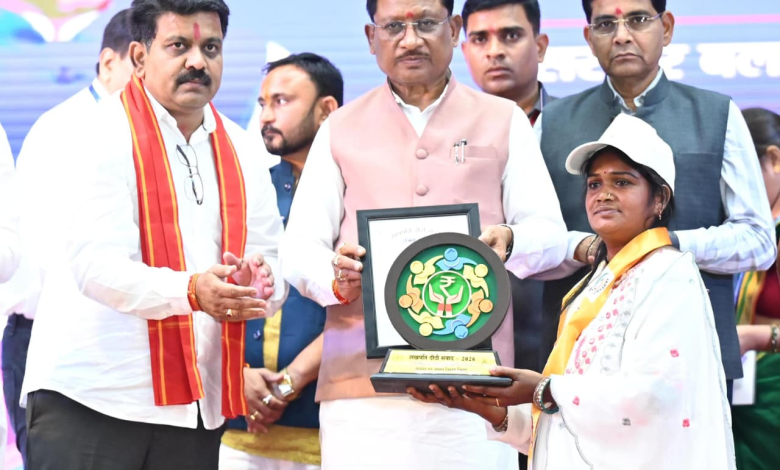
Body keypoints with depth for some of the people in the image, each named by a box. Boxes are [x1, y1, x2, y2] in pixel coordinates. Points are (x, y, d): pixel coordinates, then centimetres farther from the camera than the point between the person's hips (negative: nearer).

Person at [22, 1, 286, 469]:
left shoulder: (239, 151, 12)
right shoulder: (106, 136, -7)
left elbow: (271, 258, 8)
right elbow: (97, 264, -19)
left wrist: (262, 285, -17)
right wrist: (190, 290, -35)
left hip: (196, 405, 6)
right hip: (89, 395, -5)